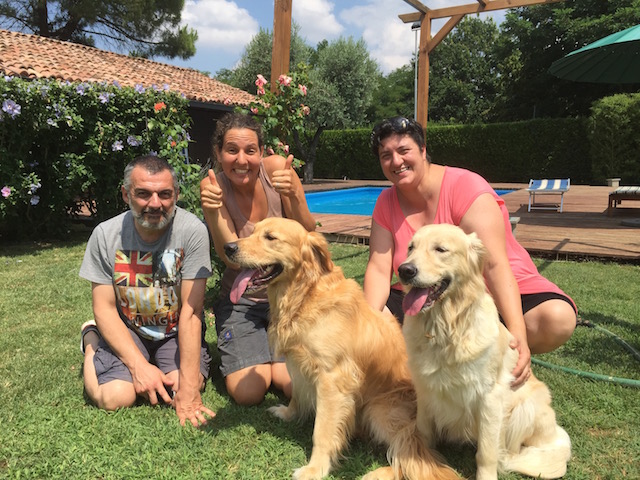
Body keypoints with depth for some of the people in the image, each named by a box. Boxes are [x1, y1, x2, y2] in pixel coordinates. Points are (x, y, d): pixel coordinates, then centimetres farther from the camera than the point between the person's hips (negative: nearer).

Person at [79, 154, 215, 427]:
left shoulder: (192, 231, -20)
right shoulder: (106, 235, -12)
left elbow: (191, 311, -21)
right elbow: (105, 309, -8)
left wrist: (188, 386, -25)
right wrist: (139, 365, -20)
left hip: (176, 330, -1)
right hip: (125, 329, 2)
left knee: (186, 388, -25)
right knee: (115, 397, -18)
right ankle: (91, 340, 15)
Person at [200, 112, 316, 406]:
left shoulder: (276, 168, -13)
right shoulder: (214, 186, -11)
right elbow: (233, 258, -18)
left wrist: (293, 196, -29)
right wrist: (212, 211, -32)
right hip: (241, 300, 0)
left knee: (296, 385, -13)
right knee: (248, 393, -13)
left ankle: (271, 359, 20)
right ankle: (248, 356, 20)